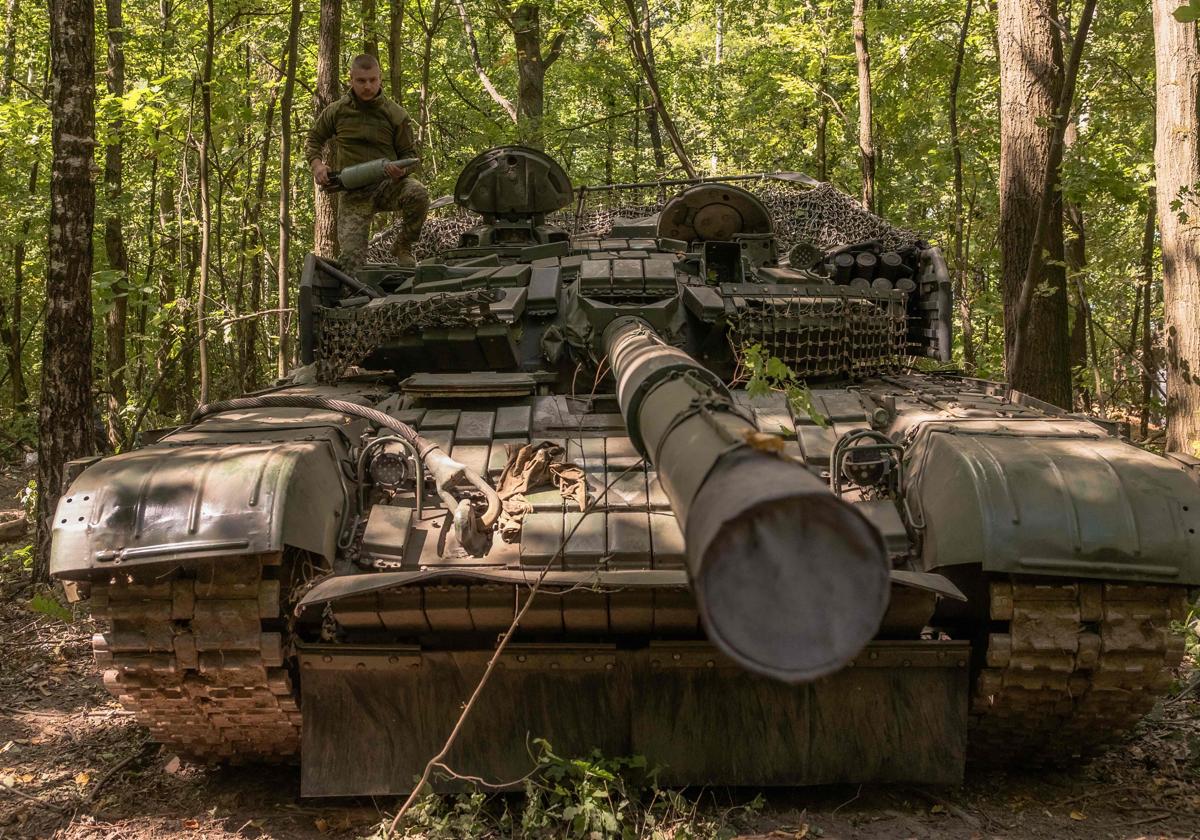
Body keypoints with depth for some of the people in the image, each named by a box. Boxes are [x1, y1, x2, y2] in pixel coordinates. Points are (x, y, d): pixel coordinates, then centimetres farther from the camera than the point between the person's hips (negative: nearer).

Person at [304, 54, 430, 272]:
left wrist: (402, 170, -17)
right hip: (353, 193, 1)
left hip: (388, 184, -1)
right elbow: (313, 139, 20)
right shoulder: (336, 111, 5)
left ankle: (403, 248, -12)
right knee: (350, 255, -13)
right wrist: (316, 164, -1)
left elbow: (409, 153, 7)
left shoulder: (395, 114, 1)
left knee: (418, 193, -34)